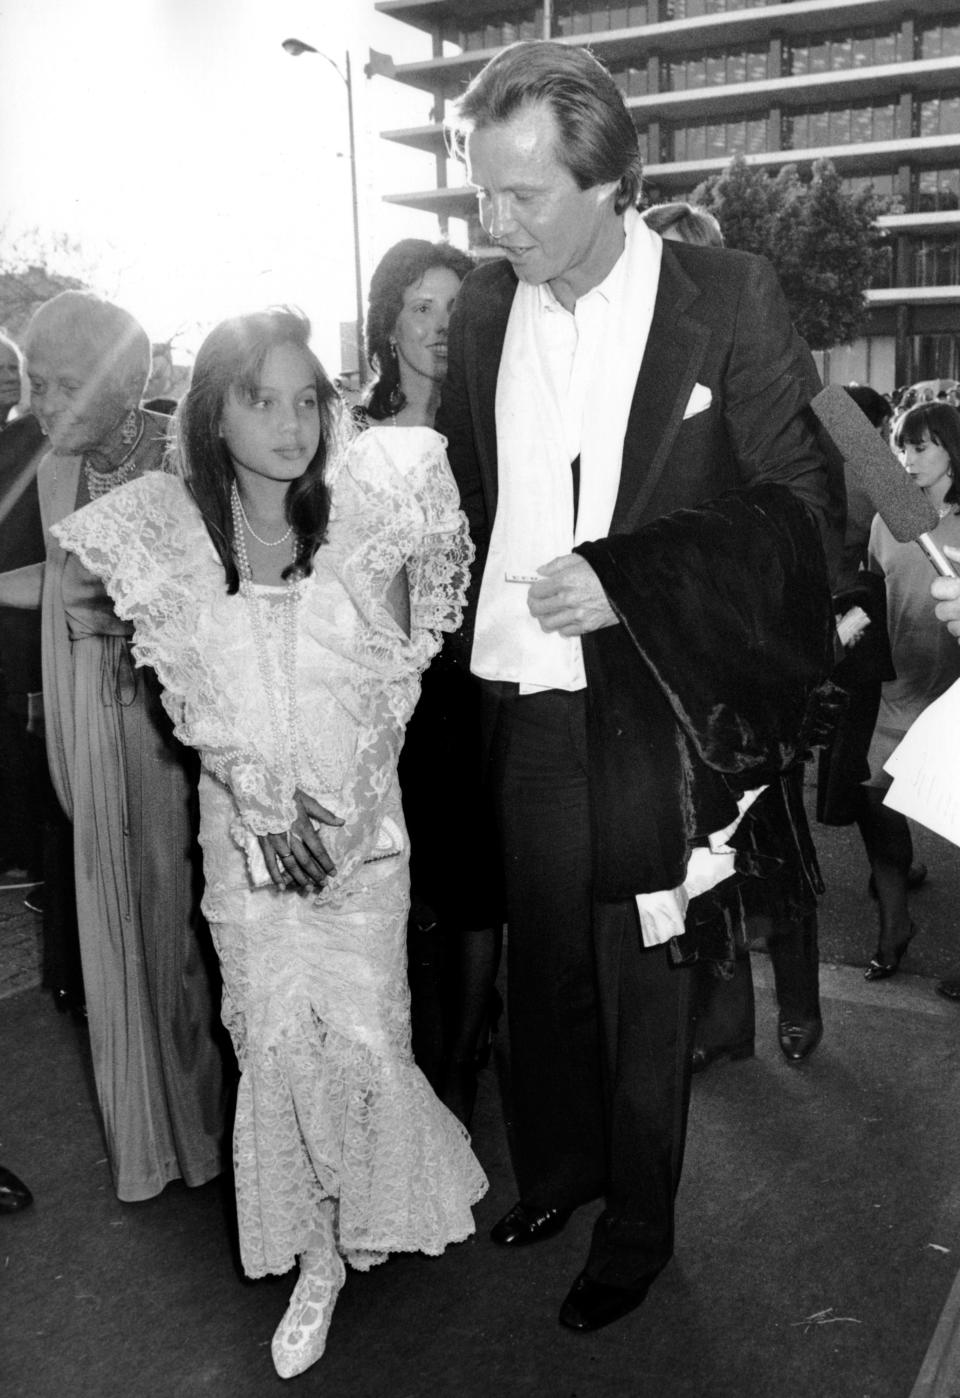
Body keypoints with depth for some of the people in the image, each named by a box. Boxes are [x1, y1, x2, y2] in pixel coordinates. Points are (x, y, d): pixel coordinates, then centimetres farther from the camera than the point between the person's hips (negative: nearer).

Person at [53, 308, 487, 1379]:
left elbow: (391, 685, -4)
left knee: (361, 1034, -1)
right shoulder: (168, 530, -5)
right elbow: (193, 700, -2)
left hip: (362, 820, -1)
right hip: (244, 831, 1)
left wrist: (343, 806, -12)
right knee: (276, 1041, 5)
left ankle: (374, 1220, 29)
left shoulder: (369, 511, -7)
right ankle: (317, 1259, 23)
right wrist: (263, 808, -12)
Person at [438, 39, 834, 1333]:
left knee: (642, 986, 10)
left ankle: (636, 1231, 31)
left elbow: (794, 499, -6)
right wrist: (475, 618, 0)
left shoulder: (728, 299, -7)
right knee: (542, 966, 16)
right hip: (518, 705, 4)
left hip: (648, 709, -3)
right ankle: (554, 1171, 41)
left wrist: (627, 578, -17)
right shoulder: (484, 306, 5)